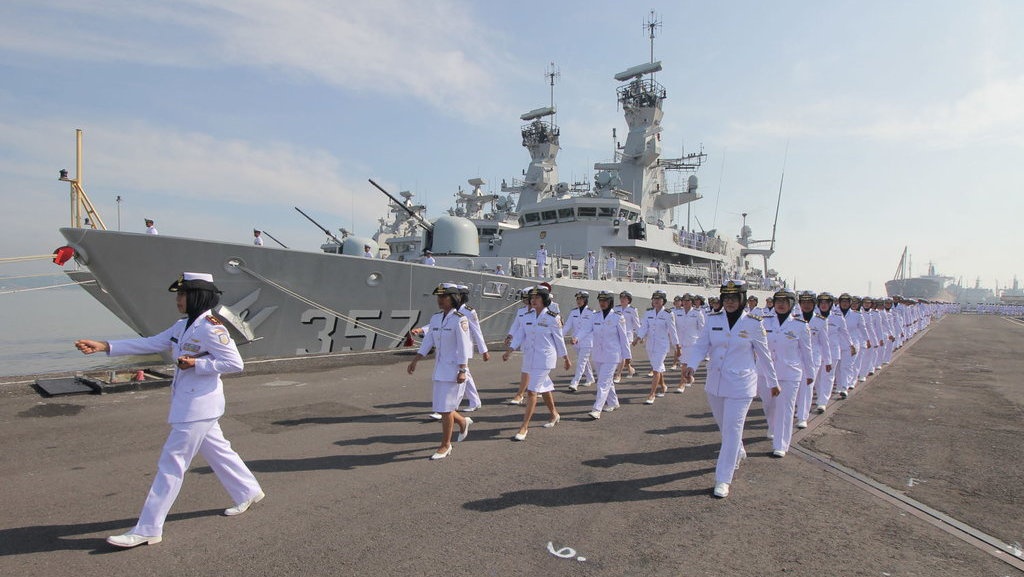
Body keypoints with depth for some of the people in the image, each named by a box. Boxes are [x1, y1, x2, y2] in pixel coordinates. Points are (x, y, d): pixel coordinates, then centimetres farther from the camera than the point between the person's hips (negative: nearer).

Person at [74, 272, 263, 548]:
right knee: (217, 450, 19)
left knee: (171, 464, -2)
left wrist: (196, 364, -21)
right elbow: (149, 344, 12)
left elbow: (235, 363, -20)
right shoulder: (183, 326, 10)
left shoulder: (210, 328, -18)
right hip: (187, 404, 9)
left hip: (199, 406, -9)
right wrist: (105, 346, 5)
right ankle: (248, 492, 35)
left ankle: (147, 530, 8)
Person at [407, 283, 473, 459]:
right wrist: (414, 361, 6)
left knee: (445, 408, -3)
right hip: (440, 367, 7)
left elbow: (463, 347, -16)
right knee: (441, 407, 13)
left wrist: (462, 371, -20)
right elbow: (428, 341, 11)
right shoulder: (436, 318, 7)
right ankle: (463, 422, 40)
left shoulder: (459, 319, -14)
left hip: (455, 368, -7)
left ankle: (445, 446, 13)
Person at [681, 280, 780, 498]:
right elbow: (701, 345, -5)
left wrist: (773, 381, 9)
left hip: (740, 385, -4)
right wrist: (690, 365, -23)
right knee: (723, 425, 21)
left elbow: (764, 354, 1)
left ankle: (723, 479, 5)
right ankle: (739, 453, 50)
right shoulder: (713, 319, -1)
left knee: (732, 429, -4)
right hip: (715, 383, 4)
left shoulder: (753, 324, -8)